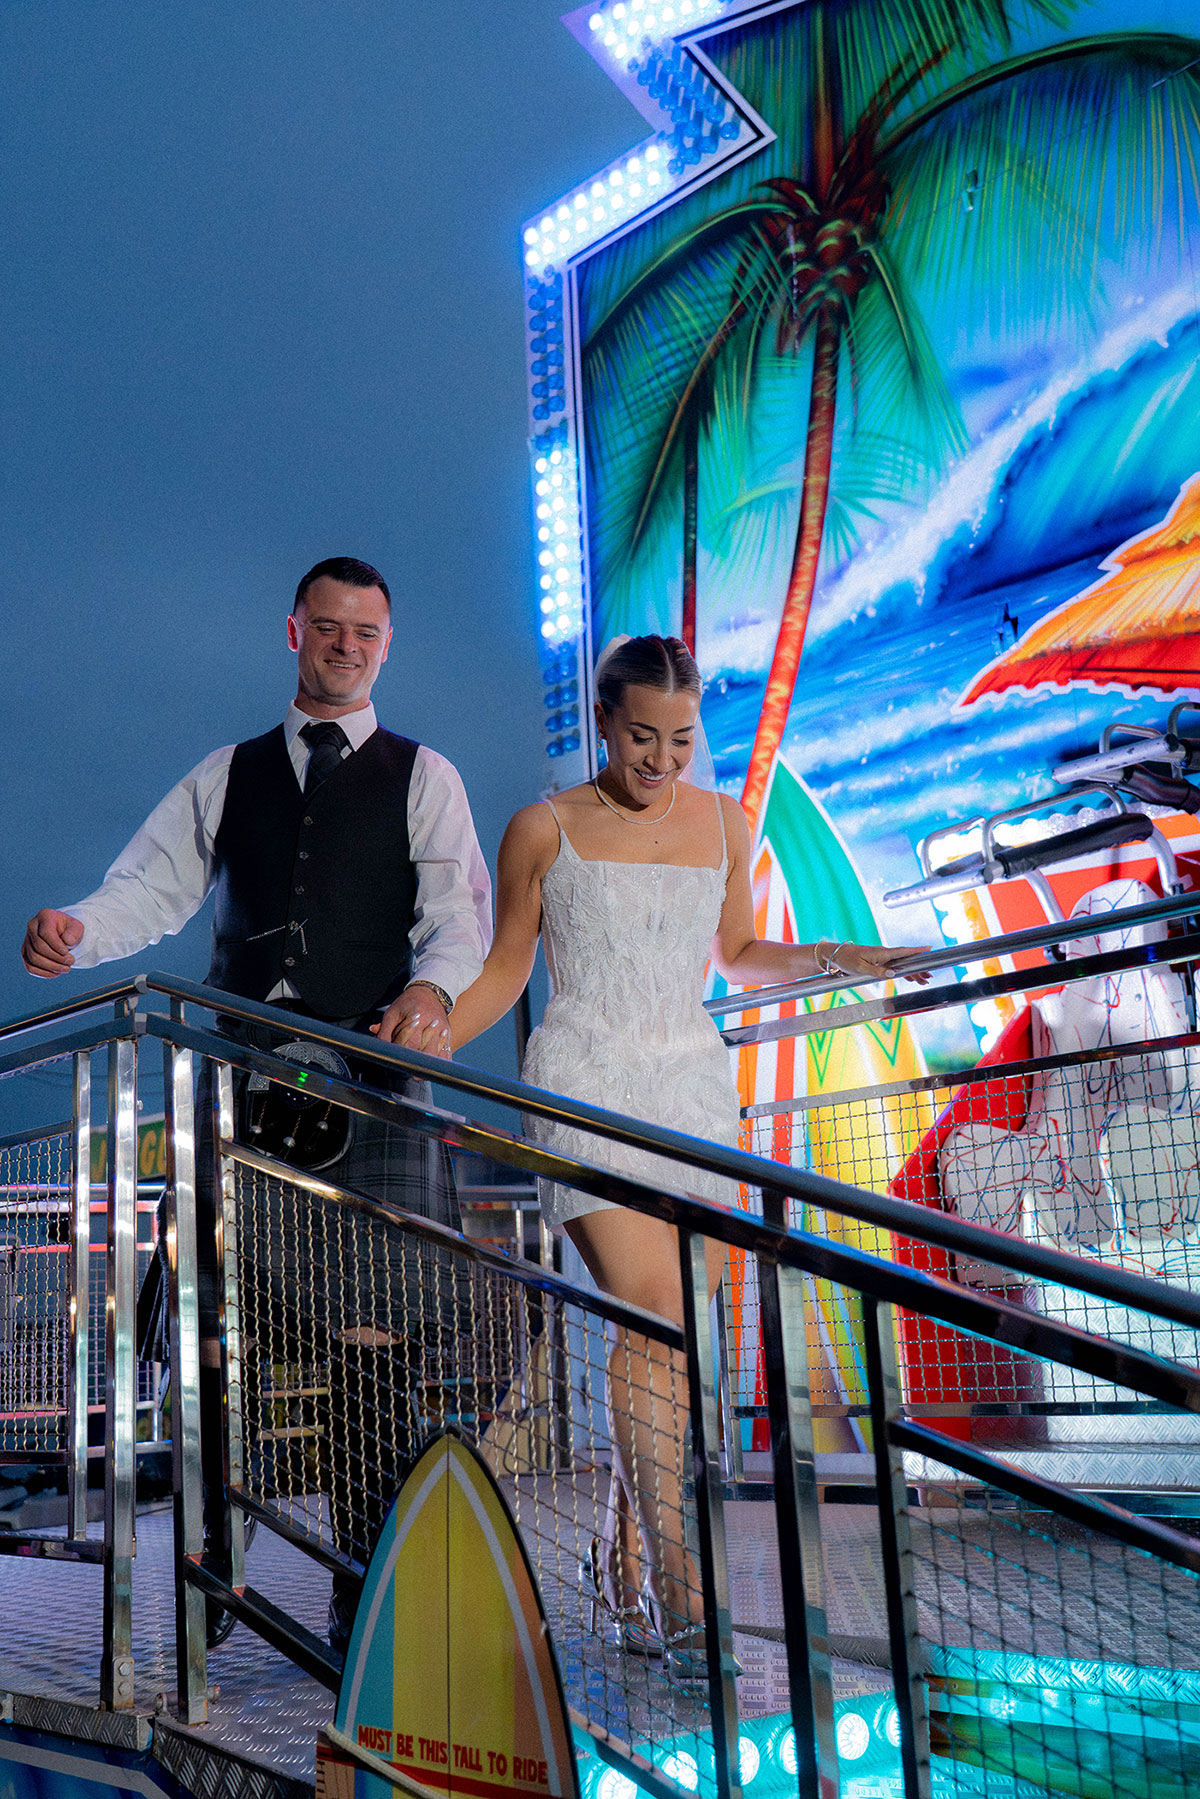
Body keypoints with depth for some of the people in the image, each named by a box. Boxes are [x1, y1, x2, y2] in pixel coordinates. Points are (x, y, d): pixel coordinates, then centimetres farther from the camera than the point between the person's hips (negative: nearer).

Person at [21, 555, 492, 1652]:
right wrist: (79, 930, -12)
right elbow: (155, 884, 9)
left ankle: (363, 1595, 4)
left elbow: (460, 906, -1)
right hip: (243, 1066, 3)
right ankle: (211, 1567, 17)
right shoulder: (228, 773, 19)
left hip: (369, 1064, -2)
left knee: (369, 1325, -5)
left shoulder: (424, 777, 12)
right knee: (221, 1320, 2)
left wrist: (434, 986, -23)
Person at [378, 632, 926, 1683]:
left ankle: (621, 1557, 21)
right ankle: (677, 1597, -11)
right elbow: (506, 969, 7)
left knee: (681, 1332, 1)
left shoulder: (724, 822, 13)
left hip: (695, 1085, 4)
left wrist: (836, 959, 9)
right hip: (586, 1084, -4)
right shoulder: (545, 831, 3)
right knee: (653, 1314, -17)